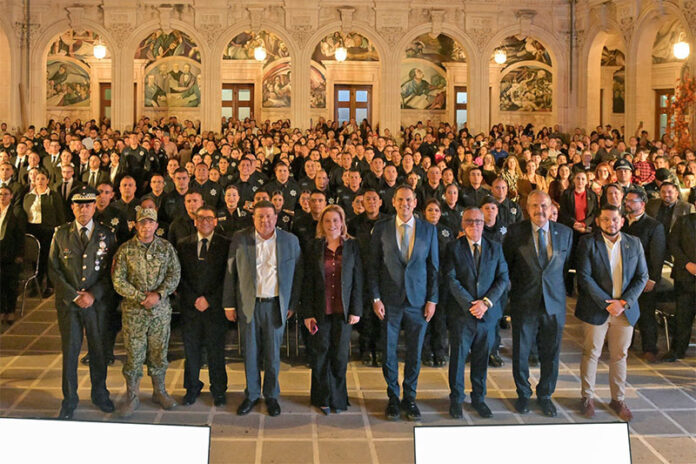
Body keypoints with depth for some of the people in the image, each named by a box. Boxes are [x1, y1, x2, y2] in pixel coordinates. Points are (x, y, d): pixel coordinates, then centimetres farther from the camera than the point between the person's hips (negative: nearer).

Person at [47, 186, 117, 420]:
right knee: (69, 350, 5)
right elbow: (54, 270, 2)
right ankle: (69, 399, 19)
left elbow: (111, 271, 1)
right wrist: (74, 295, -8)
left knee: (99, 349, 9)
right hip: (68, 302, 0)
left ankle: (99, 394, 26)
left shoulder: (106, 235, 2)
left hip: (97, 302, 0)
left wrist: (93, 294, -10)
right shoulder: (61, 234, 3)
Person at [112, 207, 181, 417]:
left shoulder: (166, 247, 3)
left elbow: (175, 274, 0)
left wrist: (159, 294, -14)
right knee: (134, 354, 2)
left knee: (159, 352, 11)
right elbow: (118, 281, -6)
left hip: (161, 309, 2)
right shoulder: (126, 249, -3)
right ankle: (132, 397, 16)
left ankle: (159, 391, 28)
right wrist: (140, 297, -14)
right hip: (133, 311, -2)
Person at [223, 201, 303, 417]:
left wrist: (293, 304, 3)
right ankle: (251, 395, 24)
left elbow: (297, 274, 5)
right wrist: (229, 304, 1)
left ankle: (271, 395, 24)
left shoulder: (290, 241, 0)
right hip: (248, 304, 0)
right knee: (250, 352, 8)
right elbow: (230, 272, 2)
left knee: (273, 353, 7)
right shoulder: (240, 239, -1)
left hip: (275, 305, 0)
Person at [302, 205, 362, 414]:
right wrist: (308, 313, -2)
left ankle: (338, 397, 19)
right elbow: (308, 283, 2)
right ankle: (323, 398, 19)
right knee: (321, 354, 6)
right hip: (321, 310, 0)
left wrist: (356, 310, -5)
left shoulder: (352, 246, 2)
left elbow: (358, 280, 1)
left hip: (343, 310, 0)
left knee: (340, 354, 5)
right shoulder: (315, 247, 3)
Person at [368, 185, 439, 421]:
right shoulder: (381, 229, 0)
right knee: (388, 352, 6)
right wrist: (375, 298, -5)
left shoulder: (429, 230, 3)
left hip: (418, 301, 1)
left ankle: (410, 397, 23)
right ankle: (393, 397, 22)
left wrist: (432, 300, 0)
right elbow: (373, 266, 1)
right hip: (389, 300, -1)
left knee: (414, 353, 7)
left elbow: (433, 267, 5)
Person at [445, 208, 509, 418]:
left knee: (482, 358, 11)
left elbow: (503, 278, 2)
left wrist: (486, 302, -11)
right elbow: (451, 280, -8)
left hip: (488, 312, 2)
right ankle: (456, 399, 20)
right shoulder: (453, 247, -1)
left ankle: (478, 398, 25)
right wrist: (470, 304, -14)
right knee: (458, 357, 5)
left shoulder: (495, 248, 8)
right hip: (461, 314, -2)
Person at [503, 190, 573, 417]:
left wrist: (563, 291, 5)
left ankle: (545, 395, 30)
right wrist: (513, 290, 0)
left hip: (554, 303, 2)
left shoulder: (565, 233, 3)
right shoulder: (515, 232, -4)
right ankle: (523, 394, 29)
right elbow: (505, 265, 2)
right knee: (521, 352, 9)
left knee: (551, 354, 11)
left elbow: (568, 266, 11)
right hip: (524, 303, -2)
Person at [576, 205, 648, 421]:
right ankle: (587, 397, 20)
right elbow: (584, 277, -11)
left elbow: (642, 277, 4)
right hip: (595, 310, -3)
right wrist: (607, 303, -15)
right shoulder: (588, 243, -6)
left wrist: (624, 302, -9)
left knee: (620, 355, 11)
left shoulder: (634, 243, 5)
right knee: (591, 353, 6)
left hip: (625, 310, 3)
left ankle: (618, 399, 23)